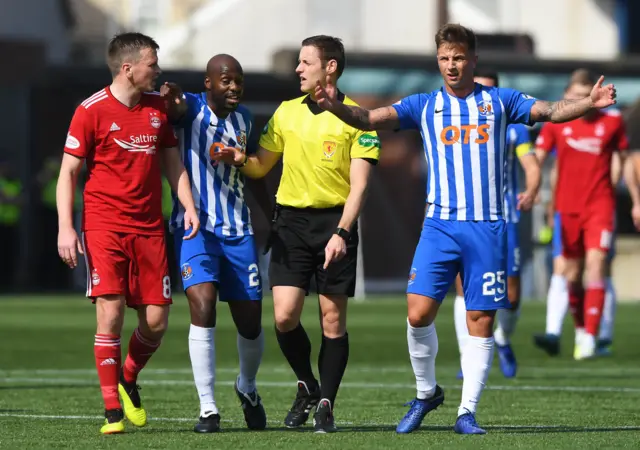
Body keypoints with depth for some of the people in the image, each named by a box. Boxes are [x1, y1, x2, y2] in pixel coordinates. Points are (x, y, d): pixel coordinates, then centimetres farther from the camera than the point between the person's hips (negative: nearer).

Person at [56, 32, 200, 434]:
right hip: (104, 226, -5)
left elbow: (172, 161, 19)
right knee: (111, 312, -13)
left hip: (149, 227, 5)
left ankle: (129, 381, 28)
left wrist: (189, 205, 4)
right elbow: (68, 172, -4)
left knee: (156, 321, -1)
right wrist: (65, 227, -12)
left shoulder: (159, 106, 10)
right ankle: (113, 411, -5)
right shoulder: (92, 111, -6)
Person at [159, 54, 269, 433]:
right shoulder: (191, 108, -6)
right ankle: (208, 409, -14)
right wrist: (169, 100, -53)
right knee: (203, 305, -22)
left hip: (238, 230, 4)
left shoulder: (244, 118, 9)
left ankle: (248, 388, 36)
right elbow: (173, 111, -31)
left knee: (251, 323, 5)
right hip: (196, 227, -4)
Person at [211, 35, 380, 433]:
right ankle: (307, 386, 17)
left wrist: (341, 233, -19)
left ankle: (326, 405, 9)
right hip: (291, 221, 3)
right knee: (284, 316, -6)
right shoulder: (286, 112, 11)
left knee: (333, 321, -1)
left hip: (335, 222, -3)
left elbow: (359, 185, -8)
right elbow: (262, 167, 18)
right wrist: (241, 160, -4)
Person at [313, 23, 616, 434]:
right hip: (440, 226, 0)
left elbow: (549, 111, -5)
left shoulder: (499, 101, 6)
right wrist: (336, 107, -25)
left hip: (488, 228, 0)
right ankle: (426, 393, 12)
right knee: (419, 312, -11)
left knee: (481, 322, 0)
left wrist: (589, 104, -24)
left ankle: (467, 412, 9)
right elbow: (372, 119, -5)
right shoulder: (424, 106, 6)